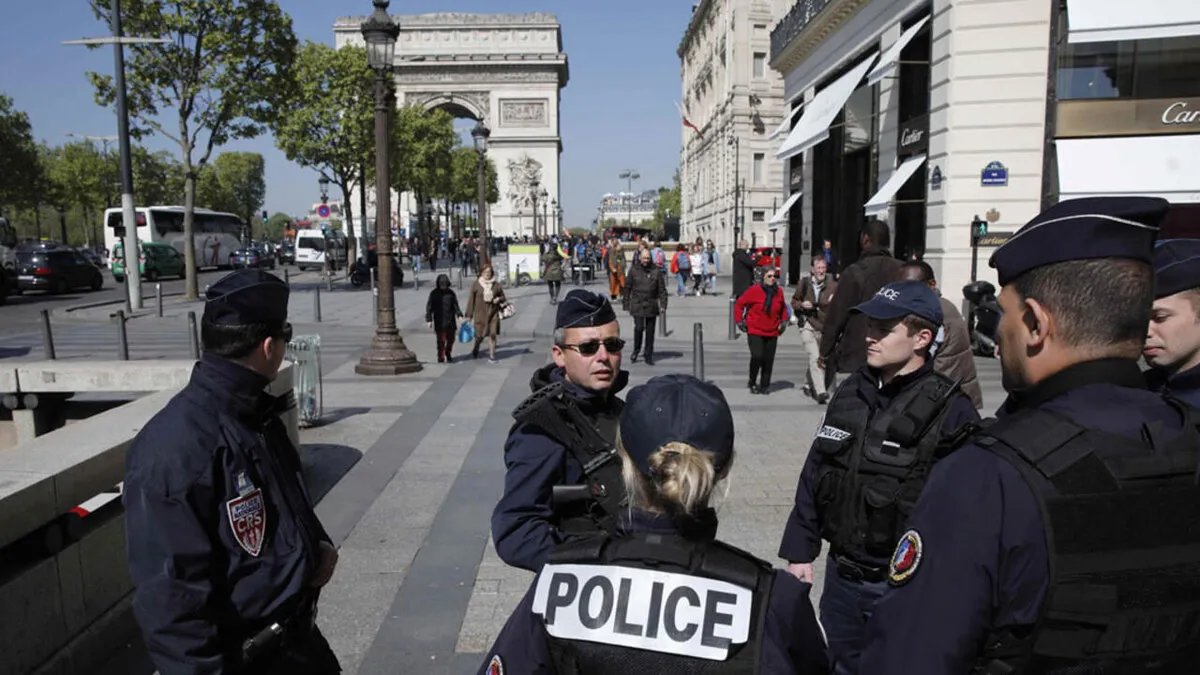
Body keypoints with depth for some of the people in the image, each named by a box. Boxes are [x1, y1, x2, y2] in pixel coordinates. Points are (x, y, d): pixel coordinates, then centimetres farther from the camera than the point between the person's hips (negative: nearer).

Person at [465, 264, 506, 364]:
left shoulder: (496, 286, 2)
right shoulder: (476, 285, -2)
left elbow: (503, 298, 15)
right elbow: (471, 300, 0)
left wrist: (499, 299, -9)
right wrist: (469, 315, -1)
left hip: (493, 313, 1)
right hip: (480, 313, -1)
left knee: (493, 334, -4)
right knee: (480, 335, 5)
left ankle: (491, 356, 4)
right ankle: (476, 350, 36)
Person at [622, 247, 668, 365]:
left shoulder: (655, 271, 3)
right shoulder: (633, 270, 1)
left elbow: (662, 289, 6)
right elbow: (627, 288, 6)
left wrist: (663, 304, -1)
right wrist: (626, 304, 4)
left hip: (651, 306, 2)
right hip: (637, 305, -2)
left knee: (650, 331, 5)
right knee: (639, 327, -13)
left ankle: (649, 356, 15)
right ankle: (636, 350, 11)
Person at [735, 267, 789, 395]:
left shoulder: (779, 292, 4)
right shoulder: (754, 290, -10)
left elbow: (783, 308, 23)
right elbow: (739, 304, -1)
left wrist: (784, 321, 13)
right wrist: (740, 321, -4)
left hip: (772, 333, 4)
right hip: (755, 331, -4)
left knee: (768, 360, 3)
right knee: (757, 357, -15)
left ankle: (765, 385, 17)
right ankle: (752, 383, 6)